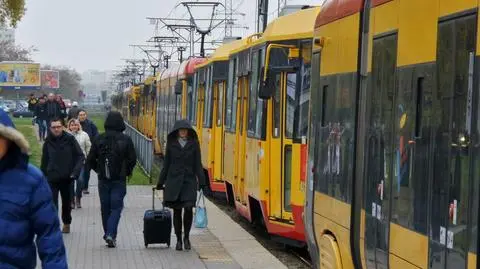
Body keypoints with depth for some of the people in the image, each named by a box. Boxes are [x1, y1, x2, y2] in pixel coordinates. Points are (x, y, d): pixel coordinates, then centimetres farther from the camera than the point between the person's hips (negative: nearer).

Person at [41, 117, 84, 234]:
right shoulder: (48, 142, -1)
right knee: (52, 203, -11)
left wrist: (75, 171, -15)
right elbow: (44, 161, 7)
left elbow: (80, 156, -5)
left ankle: (66, 223, 35)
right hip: (52, 179, 0)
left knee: (67, 202, 16)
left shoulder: (70, 139, -6)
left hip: (67, 177, 0)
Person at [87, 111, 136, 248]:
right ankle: (111, 234, -14)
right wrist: (127, 172, 13)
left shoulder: (99, 139, -2)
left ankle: (108, 234, 22)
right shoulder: (126, 140, -8)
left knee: (105, 207, 14)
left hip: (103, 179, 2)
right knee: (116, 207, 1)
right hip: (119, 180, -2)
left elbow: (90, 159, 1)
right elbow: (132, 159, -5)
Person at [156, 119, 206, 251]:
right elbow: (166, 164, 11)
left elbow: (198, 165, 3)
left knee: (188, 208, -14)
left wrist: (202, 182, -5)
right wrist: (161, 182, 10)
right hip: (174, 181, 1)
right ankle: (179, 239, 14)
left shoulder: (194, 144, 3)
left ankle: (186, 236, 5)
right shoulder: (171, 144, 6)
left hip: (189, 181, -1)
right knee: (176, 210, 4)